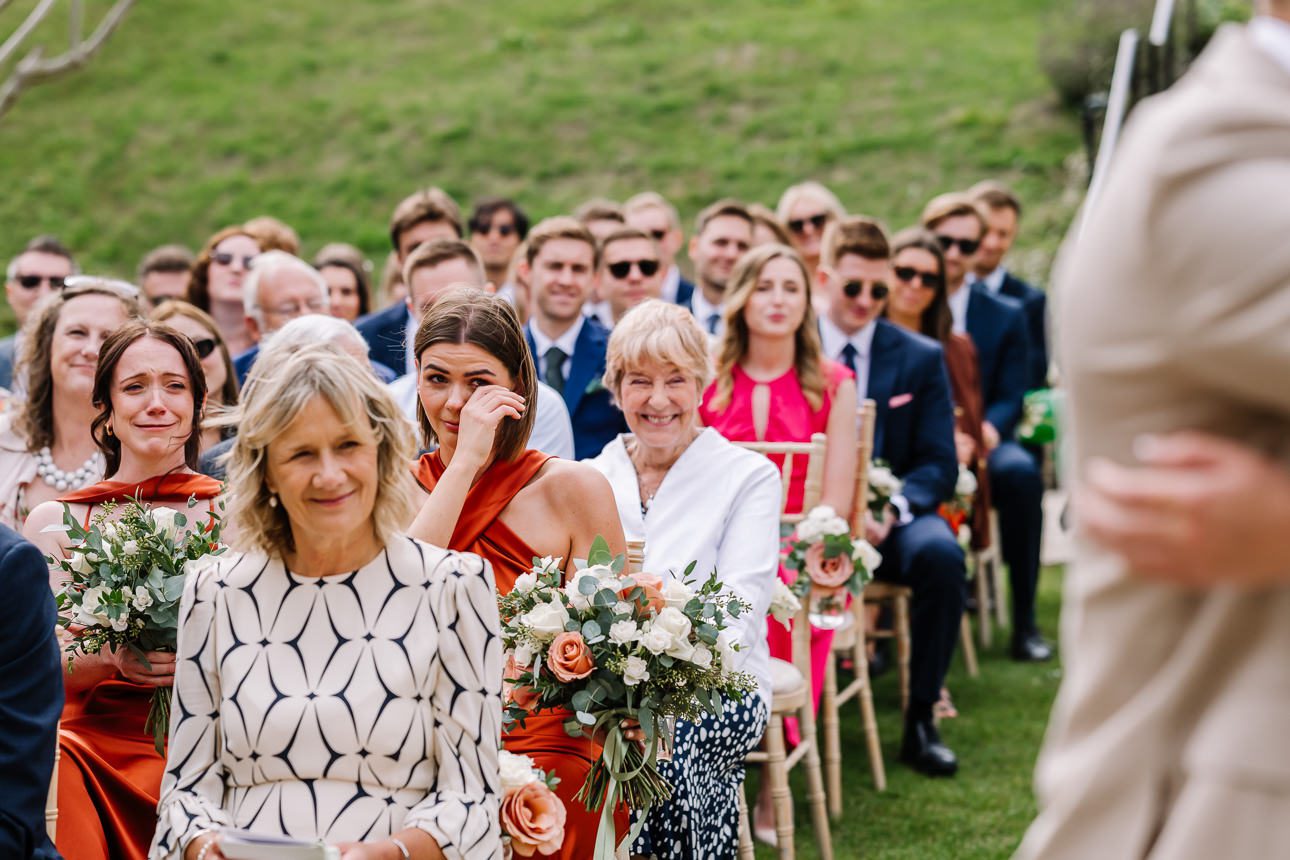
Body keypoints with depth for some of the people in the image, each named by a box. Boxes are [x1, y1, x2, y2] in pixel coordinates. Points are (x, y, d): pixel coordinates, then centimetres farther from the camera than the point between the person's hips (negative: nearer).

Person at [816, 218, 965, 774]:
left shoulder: (921, 358, 7)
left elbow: (939, 463, 3)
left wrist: (891, 511, -19)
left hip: (891, 517, 1)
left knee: (941, 554, -33)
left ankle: (921, 721, -18)